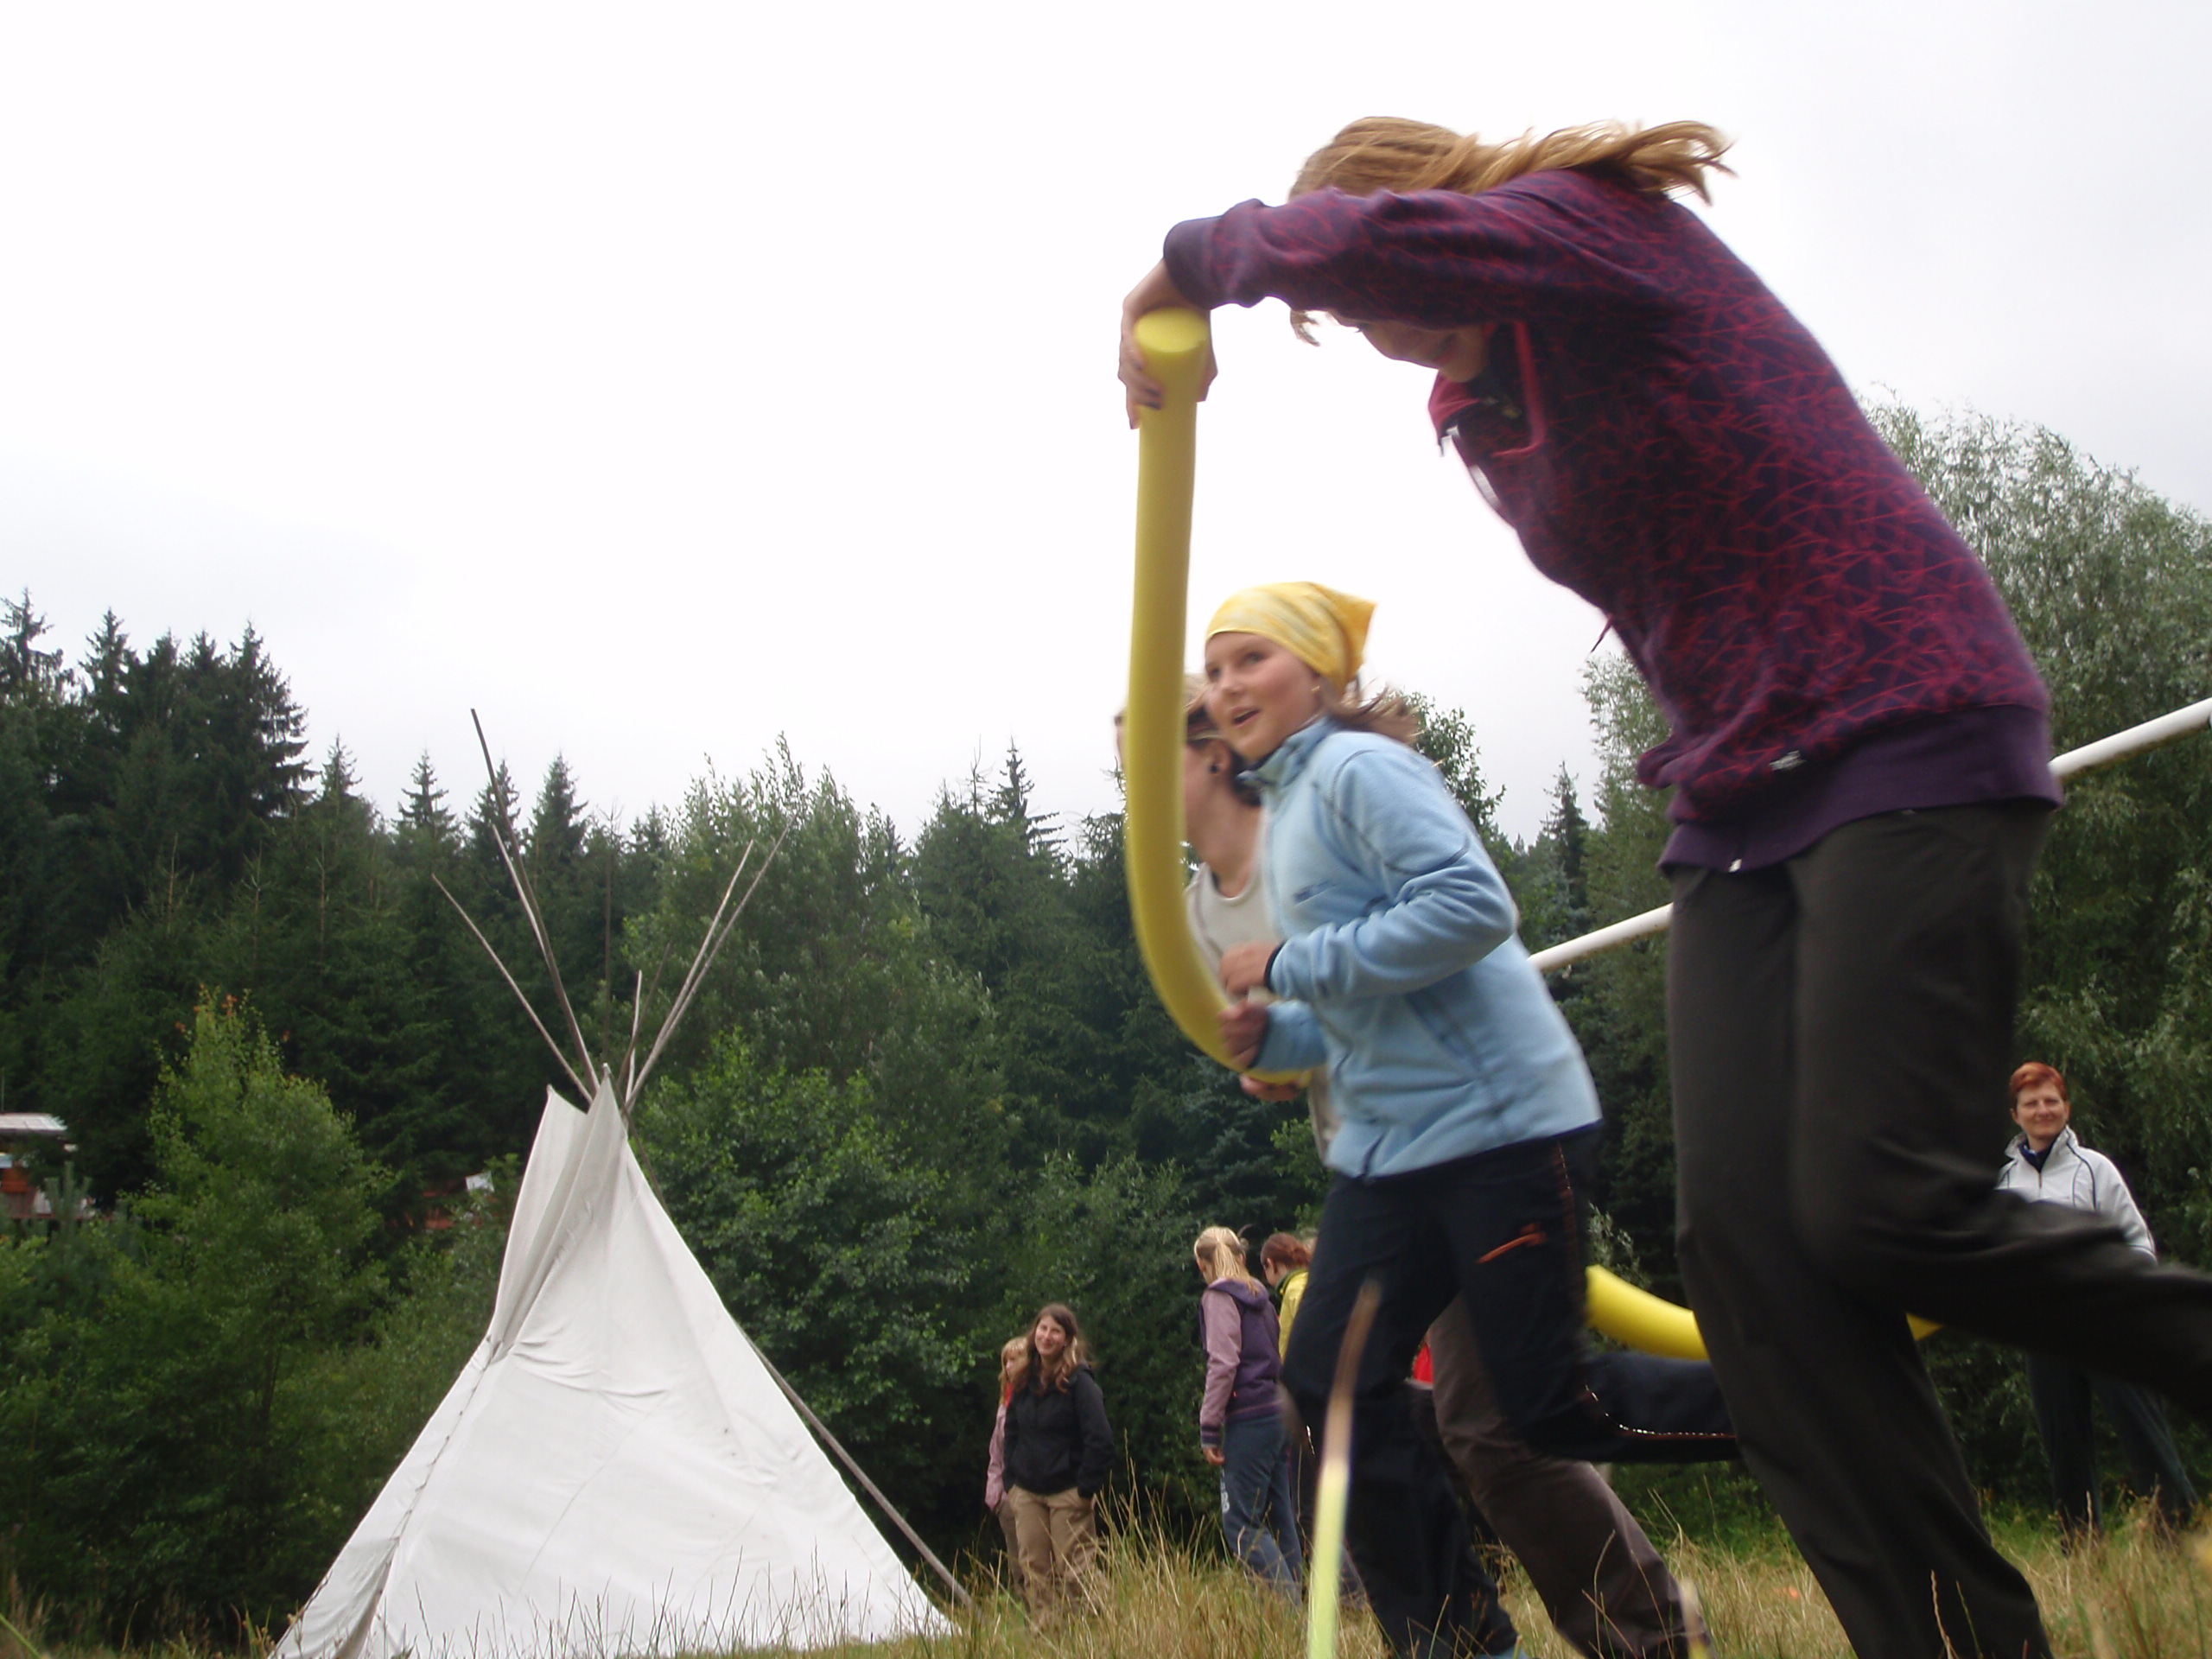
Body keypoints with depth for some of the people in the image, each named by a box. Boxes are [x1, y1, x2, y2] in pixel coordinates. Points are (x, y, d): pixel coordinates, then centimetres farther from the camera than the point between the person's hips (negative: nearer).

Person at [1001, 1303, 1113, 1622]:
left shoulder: (1079, 1381, -9)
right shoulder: (1024, 1381, 9)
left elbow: (1100, 1439, -13)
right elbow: (1011, 1436, 17)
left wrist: (1087, 1488, -15)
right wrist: (1010, 1482, 9)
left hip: (1068, 1491, -6)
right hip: (1027, 1493, 6)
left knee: (1073, 1571, -4)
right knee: (1034, 1571, 5)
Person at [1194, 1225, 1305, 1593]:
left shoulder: (1219, 1297, -5)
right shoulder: (1259, 1297, 18)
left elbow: (1223, 1364, -15)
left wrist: (1209, 1428, -14)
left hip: (1248, 1420, -8)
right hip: (1279, 1412, 8)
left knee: (1241, 1524, -7)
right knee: (1280, 1521, 10)